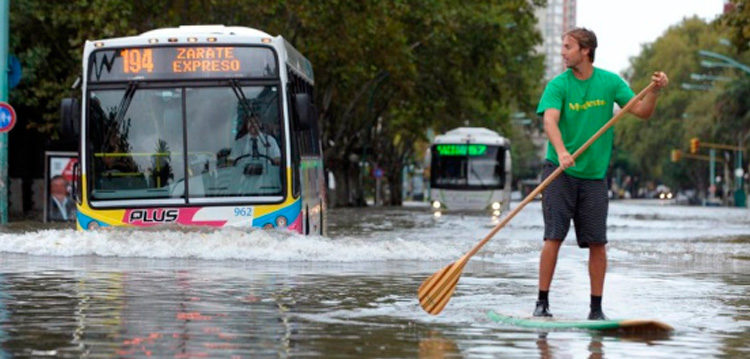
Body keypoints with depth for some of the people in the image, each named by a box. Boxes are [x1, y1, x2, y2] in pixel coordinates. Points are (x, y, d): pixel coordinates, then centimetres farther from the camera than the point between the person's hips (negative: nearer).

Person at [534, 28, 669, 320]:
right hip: (560, 173, -2)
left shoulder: (609, 82, 4)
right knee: (554, 237, -8)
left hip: (594, 174, 2)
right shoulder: (558, 85, -3)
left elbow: (642, 112, 2)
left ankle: (596, 307, 9)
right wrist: (562, 153, -36)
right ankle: (542, 302, -1)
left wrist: (655, 90, -17)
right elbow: (550, 121, -18)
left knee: (597, 243, 1)